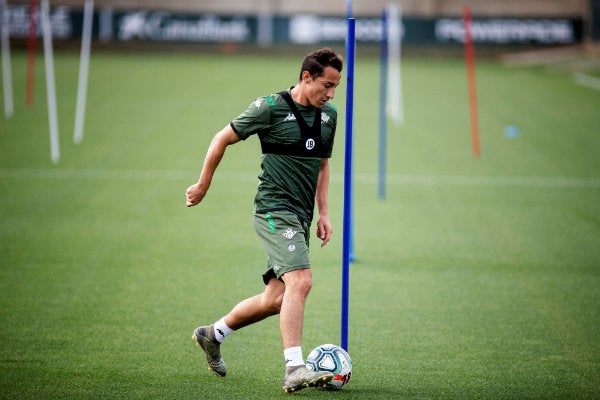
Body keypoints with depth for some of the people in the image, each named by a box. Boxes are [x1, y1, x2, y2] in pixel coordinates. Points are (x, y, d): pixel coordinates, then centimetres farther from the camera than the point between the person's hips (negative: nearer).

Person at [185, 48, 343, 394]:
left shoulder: (329, 115, 12)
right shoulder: (270, 108, -8)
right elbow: (222, 139, 2)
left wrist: (324, 213, 16)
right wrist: (203, 185, 8)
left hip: (300, 217, 8)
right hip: (275, 210, -8)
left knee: (276, 299, 10)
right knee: (300, 281, -24)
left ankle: (213, 334, 31)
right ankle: (295, 370, -28)